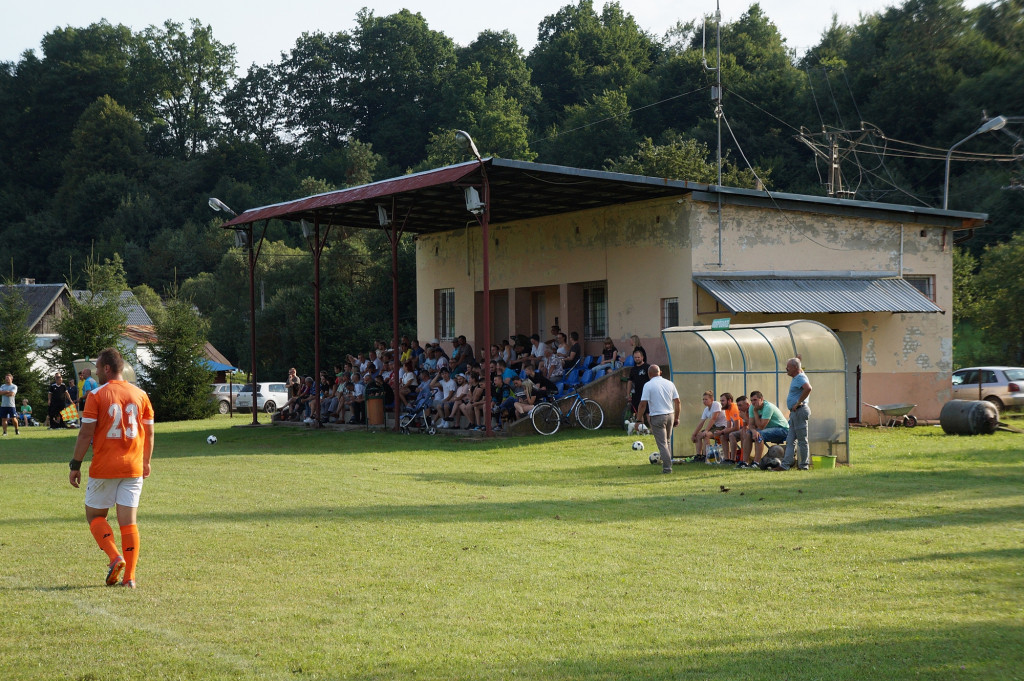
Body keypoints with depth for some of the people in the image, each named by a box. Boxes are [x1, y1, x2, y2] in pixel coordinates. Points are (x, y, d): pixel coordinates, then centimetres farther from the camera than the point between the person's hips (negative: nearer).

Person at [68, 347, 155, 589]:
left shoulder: (96, 395, -7)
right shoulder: (140, 394, 5)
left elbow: (86, 433, -9)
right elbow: (149, 433, 11)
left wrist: (75, 465, -2)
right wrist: (146, 462, 24)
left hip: (104, 469, -3)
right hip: (133, 468, 4)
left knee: (95, 514, 13)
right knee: (128, 521, 4)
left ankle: (115, 558, -7)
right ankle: (129, 576, 0)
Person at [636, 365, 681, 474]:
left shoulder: (648, 385, -7)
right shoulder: (669, 383, 7)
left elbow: (643, 404, -12)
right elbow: (677, 401, 9)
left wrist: (638, 419, -6)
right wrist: (676, 418, 17)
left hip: (657, 417, -5)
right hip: (670, 415, 5)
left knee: (662, 443, -2)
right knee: (667, 441, 19)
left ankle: (667, 467, -6)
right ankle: (668, 463, 21)